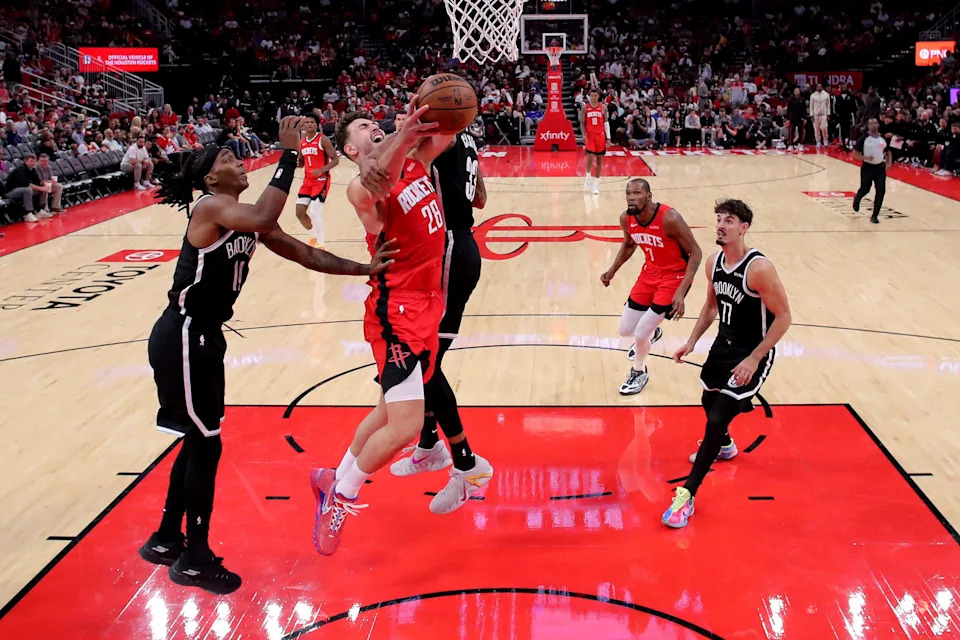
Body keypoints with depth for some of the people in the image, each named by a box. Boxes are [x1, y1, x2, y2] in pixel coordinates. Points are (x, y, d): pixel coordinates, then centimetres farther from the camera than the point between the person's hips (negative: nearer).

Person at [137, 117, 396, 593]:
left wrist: (364, 269, 0)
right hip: (181, 340, -9)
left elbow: (303, 254, 8)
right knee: (206, 444, -1)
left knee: (198, 440, 18)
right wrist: (289, 154, -33)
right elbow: (262, 219, -40)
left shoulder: (246, 220, 9)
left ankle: (165, 541, 34)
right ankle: (194, 560, 14)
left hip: (203, 338, 9)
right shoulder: (210, 207, -18)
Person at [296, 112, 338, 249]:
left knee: (314, 212, -15)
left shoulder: (323, 140, -10)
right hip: (307, 180, 7)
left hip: (321, 180, -7)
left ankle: (321, 245, -1)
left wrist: (321, 170, -26)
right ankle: (314, 235, 29)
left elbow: (335, 159, -12)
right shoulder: (301, 142, 9)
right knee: (300, 212, 4)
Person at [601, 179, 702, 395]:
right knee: (625, 330, 10)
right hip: (650, 273, 6)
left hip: (674, 277, -6)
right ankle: (651, 333, 46)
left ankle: (639, 373, 20)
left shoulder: (669, 218, -29)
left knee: (640, 334, -11)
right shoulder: (626, 218, -11)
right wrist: (612, 271, 2)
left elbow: (695, 253, -21)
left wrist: (681, 292, -28)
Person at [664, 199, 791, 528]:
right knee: (709, 401, 27)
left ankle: (687, 495, -8)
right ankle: (723, 446, 60)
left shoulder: (759, 269, -25)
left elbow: (783, 316, -21)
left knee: (718, 418, -14)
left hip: (752, 354, -8)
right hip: (724, 344, 8)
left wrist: (754, 359, -23)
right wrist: (692, 341, 6)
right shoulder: (714, 262, -2)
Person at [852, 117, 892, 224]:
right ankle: (856, 199, 44)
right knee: (865, 190, 6)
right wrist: (865, 158, -26)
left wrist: (889, 163, 2)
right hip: (867, 167, -3)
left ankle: (874, 216, 1)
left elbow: (888, 152, 19)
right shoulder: (863, 138, -10)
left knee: (881, 191, -6)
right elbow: (855, 154, -9)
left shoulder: (882, 138, 5)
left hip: (880, 167, 3)